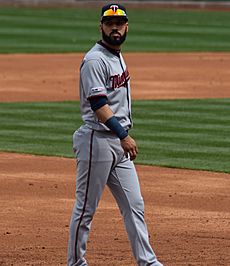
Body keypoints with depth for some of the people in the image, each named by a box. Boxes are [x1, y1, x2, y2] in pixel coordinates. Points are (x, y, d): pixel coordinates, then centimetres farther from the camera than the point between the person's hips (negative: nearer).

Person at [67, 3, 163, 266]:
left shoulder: (118, 57, 15)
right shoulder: (95, 60, -14)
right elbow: (98, 104, -22)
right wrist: (123, 135, -29)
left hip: (119, 142, 9)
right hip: (97, 141, -9)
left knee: (134, 204, 7)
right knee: (86, 207, 0)